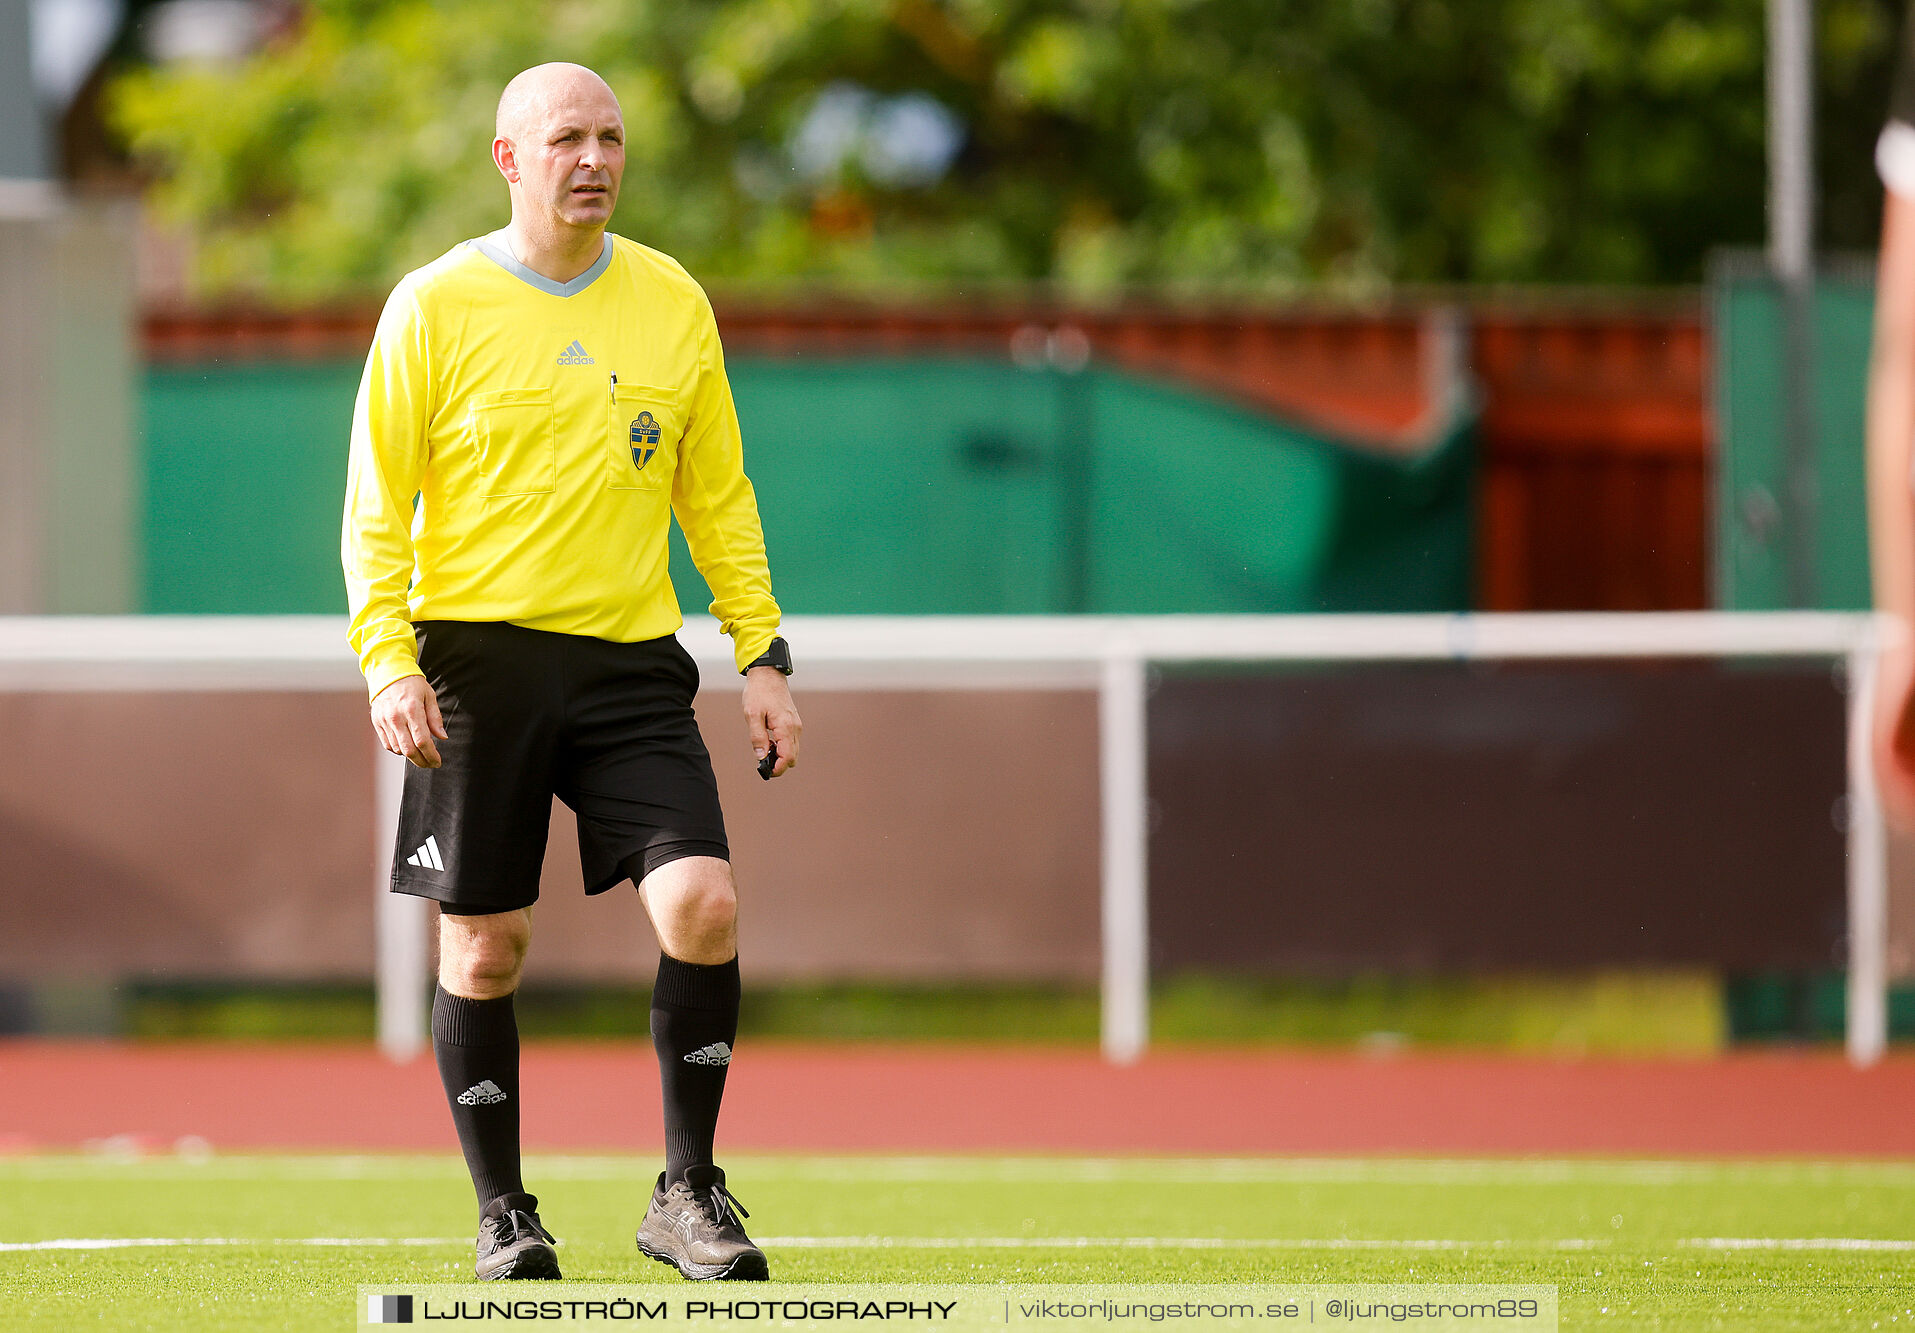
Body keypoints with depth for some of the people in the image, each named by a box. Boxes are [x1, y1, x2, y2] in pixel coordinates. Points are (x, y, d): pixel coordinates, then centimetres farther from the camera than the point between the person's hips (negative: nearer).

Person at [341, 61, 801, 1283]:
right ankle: (504, 1214, 14)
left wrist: (763, 653, 10)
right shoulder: (437, 306, -1)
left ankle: (688, 1194, 0)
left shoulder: (672, 302, 9)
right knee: (485, 944, 0)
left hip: (631, 664, 2)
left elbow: (718, 495, 17)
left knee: (703, 903, -13)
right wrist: (388, 658, -12)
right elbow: (375, 506, 0)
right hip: (479, 658, -2)